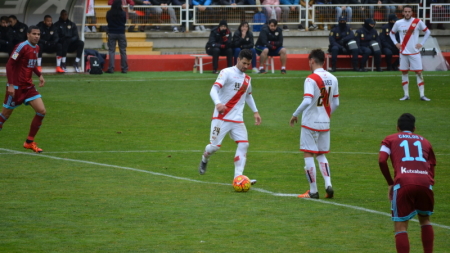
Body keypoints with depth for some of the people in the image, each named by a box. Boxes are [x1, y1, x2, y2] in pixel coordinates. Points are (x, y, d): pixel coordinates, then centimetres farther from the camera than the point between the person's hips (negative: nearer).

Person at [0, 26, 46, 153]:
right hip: (16, 87, -7)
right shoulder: (22, 47, -16)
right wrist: (11, 84, -23)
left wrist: (39, 75, 8)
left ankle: (29, 142, 6)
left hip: (28, 87, 7)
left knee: (41, 111, -4)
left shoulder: (36, 48, 8)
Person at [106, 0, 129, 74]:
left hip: (111, 33, 0)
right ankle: (124, 68, 8)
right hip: (121, 33, 0)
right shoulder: (123, 13, -9)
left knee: (111, 51, 3)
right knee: (123, 51, 7)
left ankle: (111, 68, -4)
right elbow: (125, 21, 5)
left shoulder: (109, 13, -7)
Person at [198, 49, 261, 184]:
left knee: (244, 144, -10)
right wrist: (218, 103, -39)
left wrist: (255, 112, 25)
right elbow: (214, 90, -20)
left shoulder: (247, 79, 14)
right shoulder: (227, 73, -8)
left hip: (237, 119, 6)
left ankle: (238, 177, -12)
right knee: (215, 146, -6)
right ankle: (204, 160, 30)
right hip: (221, 117, -6)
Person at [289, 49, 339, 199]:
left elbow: (307, 101, -26)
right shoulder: (332, 79, 5)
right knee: (321, 155, 17)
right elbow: (335, 103, 9)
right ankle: (328, 185, 1)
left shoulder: (311, 79, -16)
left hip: (310, 123, -6)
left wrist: (295, 115, -15)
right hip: (325, 123, 6)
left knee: (308, 154, 2)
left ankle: (313, 191, 2)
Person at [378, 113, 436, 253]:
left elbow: (382, 160, 5)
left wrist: (390, 183, 14)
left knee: (400, 227, 2)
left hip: (403, 183, -3)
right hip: (425, 183, 3)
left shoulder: (390, 139, 21)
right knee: (425, 219, 27)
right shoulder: (425, 142, 29)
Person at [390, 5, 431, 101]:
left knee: (419, 72, -5)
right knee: (404, 73, 4)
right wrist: (396, 43, 1)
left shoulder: (418, 22, -5)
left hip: (415, 52, -2)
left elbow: (427, 32, 6)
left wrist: (421, 43, -3)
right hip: (403, 52, 2)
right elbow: (392, 33, 16)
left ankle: (422, 95, -4)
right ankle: (406, 95, 11)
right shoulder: (398, 23, 0)